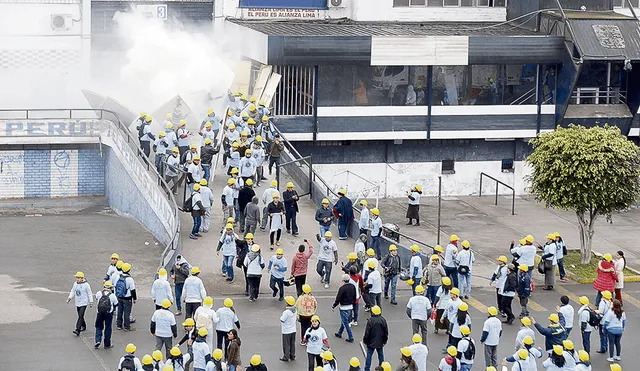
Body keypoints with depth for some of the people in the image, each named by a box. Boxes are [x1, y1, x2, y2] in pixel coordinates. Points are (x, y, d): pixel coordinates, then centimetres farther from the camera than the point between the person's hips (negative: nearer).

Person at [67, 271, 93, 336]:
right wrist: (69, 297, 4)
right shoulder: (75, 284, 5)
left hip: (83, 303, -6)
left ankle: (77, 330, -20)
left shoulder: (86, 285, -11)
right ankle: (83, 326, 37)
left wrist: (91, 302, -2)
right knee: (80, 316, 16)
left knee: (80, 316, -14)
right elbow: (72, 292, 17)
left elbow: (89, 294, -4)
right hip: (77, 303, 6)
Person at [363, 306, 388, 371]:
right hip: (380, 343, 3)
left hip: (371, 343, -3)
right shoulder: (383, 320, -6)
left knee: (369, 356, 7)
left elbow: (367, 333, -13)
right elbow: (386, 332, 3)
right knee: (381, 356, 14)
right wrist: (384, 341, 16)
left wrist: (365, 341, 1)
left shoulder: (370, 321, -18)